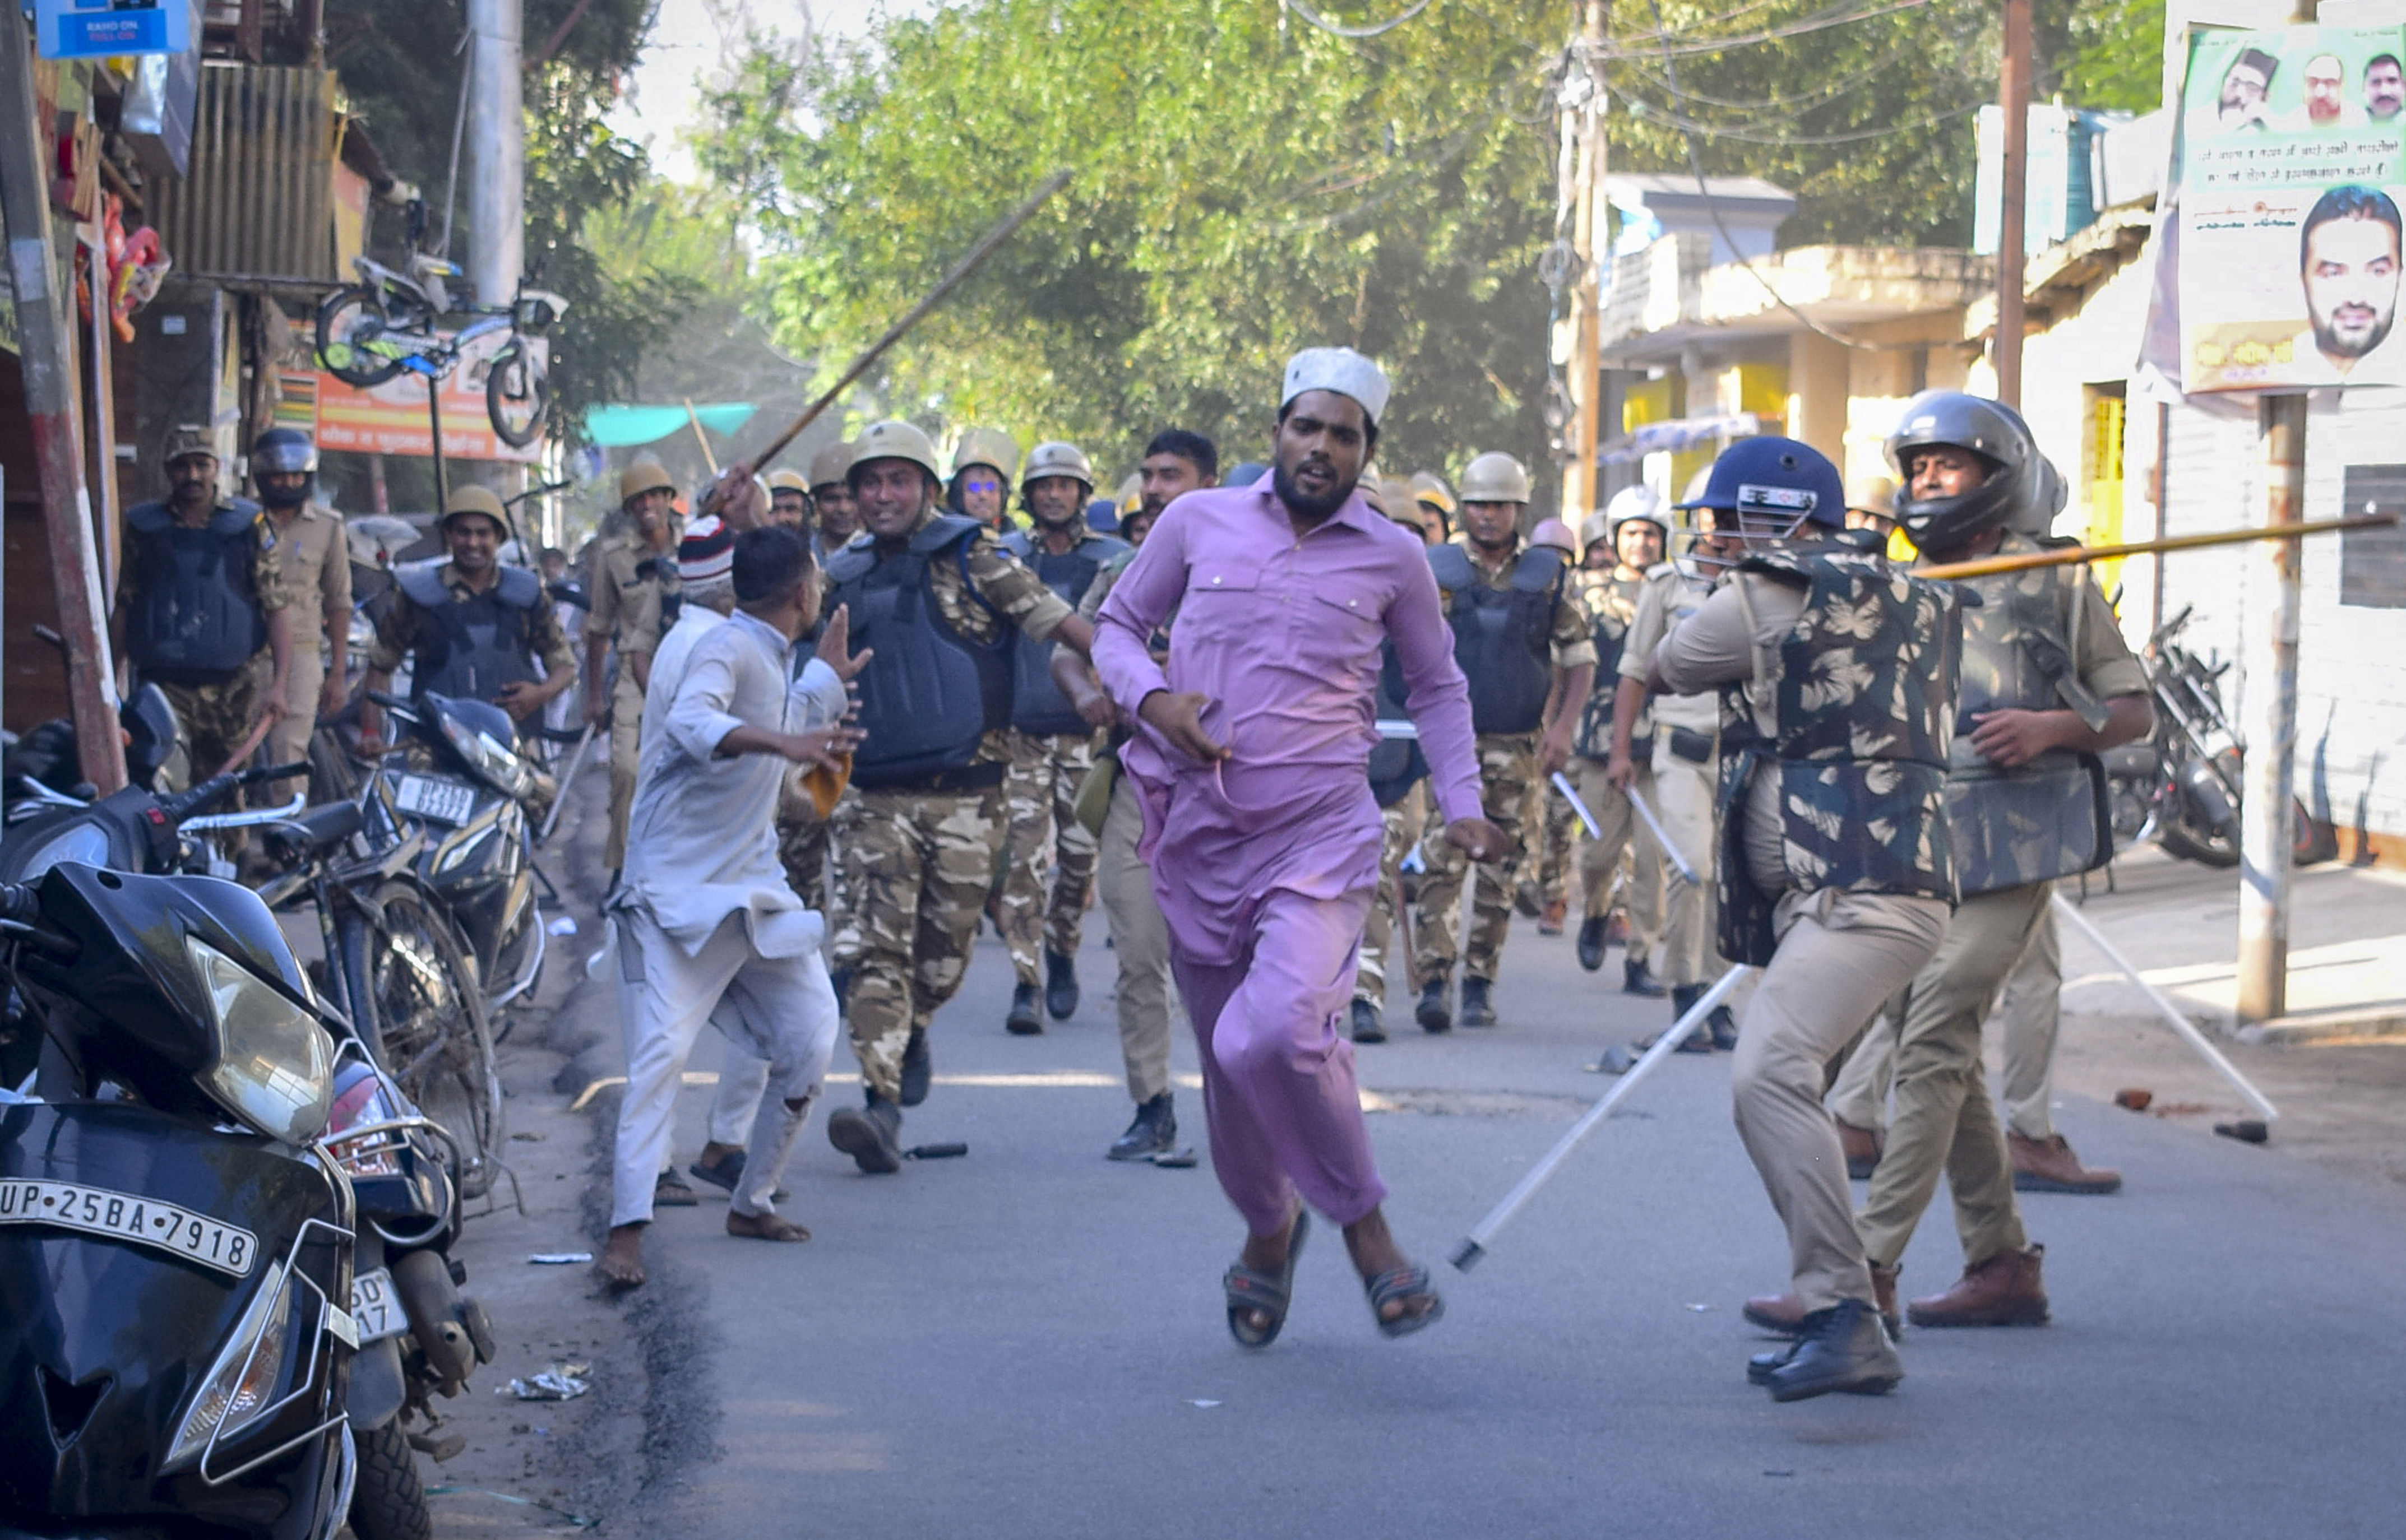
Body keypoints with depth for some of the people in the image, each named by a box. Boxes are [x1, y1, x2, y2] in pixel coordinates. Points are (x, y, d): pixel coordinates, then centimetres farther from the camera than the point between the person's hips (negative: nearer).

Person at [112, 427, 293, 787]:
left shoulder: (249, 525, 3)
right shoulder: (143, 526, 9)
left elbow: (277, 606, 1)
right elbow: (123, 605, 16)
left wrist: (280, 683, -7)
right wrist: (112, 678, 12)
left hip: (235, 686, -1)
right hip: (164, 686, 1)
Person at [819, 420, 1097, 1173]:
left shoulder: (973, 558, 0)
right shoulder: (844, 578, 12)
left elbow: (1060, 623, -4)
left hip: (965, 793, -2)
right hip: (877, 795, 2)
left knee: (945, 950, 6)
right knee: (875, 948, -11)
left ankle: (910, 1035, 37)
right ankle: (881, 1101, -16)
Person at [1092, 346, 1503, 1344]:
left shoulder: (1392, 559, 5)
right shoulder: (1199, 523, 5)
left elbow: (1437, 687, 18)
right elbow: (1116, 625, 14)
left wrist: (1460, 803, 8)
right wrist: (1151, 698, -6)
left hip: (1321, 834, -3)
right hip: (1198, 836, 3)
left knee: (1277, 1032, -26)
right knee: (1226, 1058, 11)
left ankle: (1362, 1222, -5)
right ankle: (1267, 1230, 38)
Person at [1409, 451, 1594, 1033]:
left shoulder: (1547, 575, 5)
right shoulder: (1435, 569, 3)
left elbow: (1581, 658, 9)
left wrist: (1562, 729, -2)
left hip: (1517, 744, 1)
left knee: (1499, 869, 5)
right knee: (1440, 861, -13)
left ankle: (1480, 984, 14)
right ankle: (1434, 981, -16)